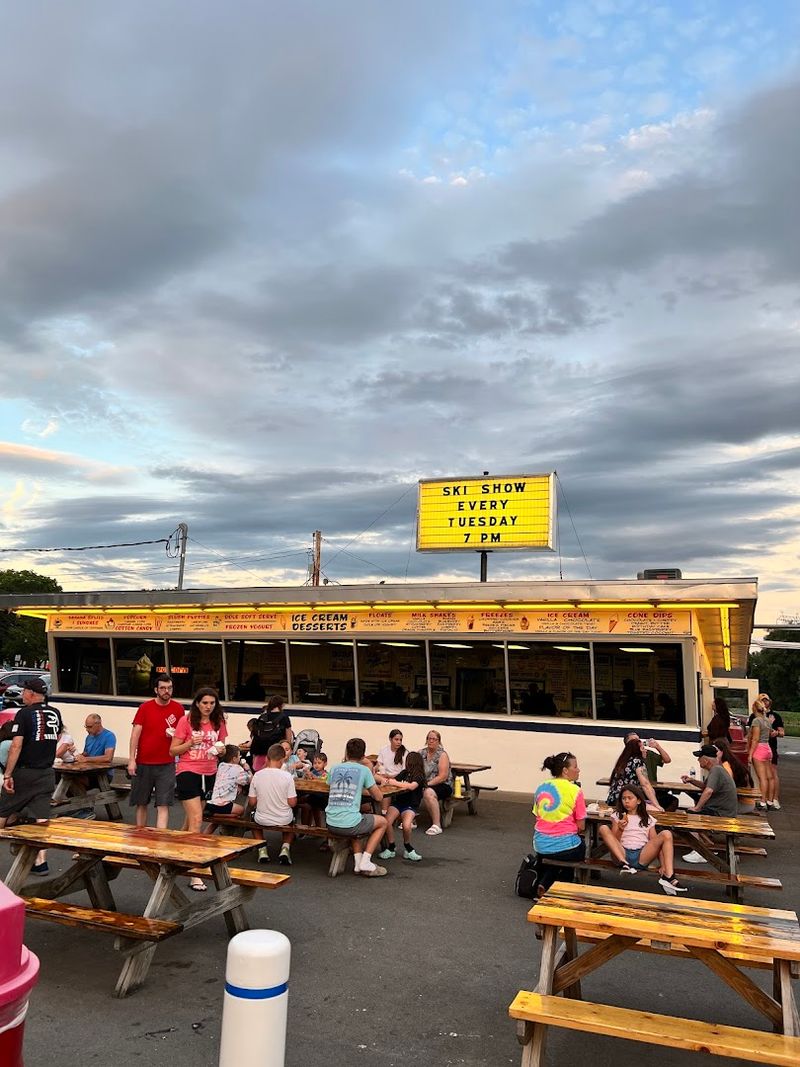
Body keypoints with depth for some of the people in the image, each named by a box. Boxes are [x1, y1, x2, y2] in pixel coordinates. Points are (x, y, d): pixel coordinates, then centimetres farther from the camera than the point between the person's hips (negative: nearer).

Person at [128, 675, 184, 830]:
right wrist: (131, 760, -10)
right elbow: (135, 734, -4)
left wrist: (174, 734, -10)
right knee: (141, 803, 11)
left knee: (163, 805, -5)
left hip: (166, 765, 0)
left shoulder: (178, 708, 2)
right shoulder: (145, 707, -2)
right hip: (143, 764, 0)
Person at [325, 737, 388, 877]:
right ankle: (365, 863, 13)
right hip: (349, 825, -5)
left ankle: (358, 861, 22)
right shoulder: (364, 770, 0)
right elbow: (379, 798, 5)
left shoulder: (335, 768, 12)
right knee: (382, 822, 23)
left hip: (331, 824, 5)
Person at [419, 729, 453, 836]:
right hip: (426, 784, 5)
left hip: (443, 785, -4)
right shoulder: (421, 753, 10)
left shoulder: (442, 755, -6)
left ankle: (437, 825, -28)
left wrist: (427, 784, -21)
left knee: (428, 793, -36)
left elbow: (443, 777, -14)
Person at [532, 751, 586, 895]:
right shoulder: (575, 791, -11)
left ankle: (544, 884, 14)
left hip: (540, 846, 5)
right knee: (582, 845, 29)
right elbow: (581, 827, -8)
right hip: (565, 847, -5)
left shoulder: (541, 788, 5)